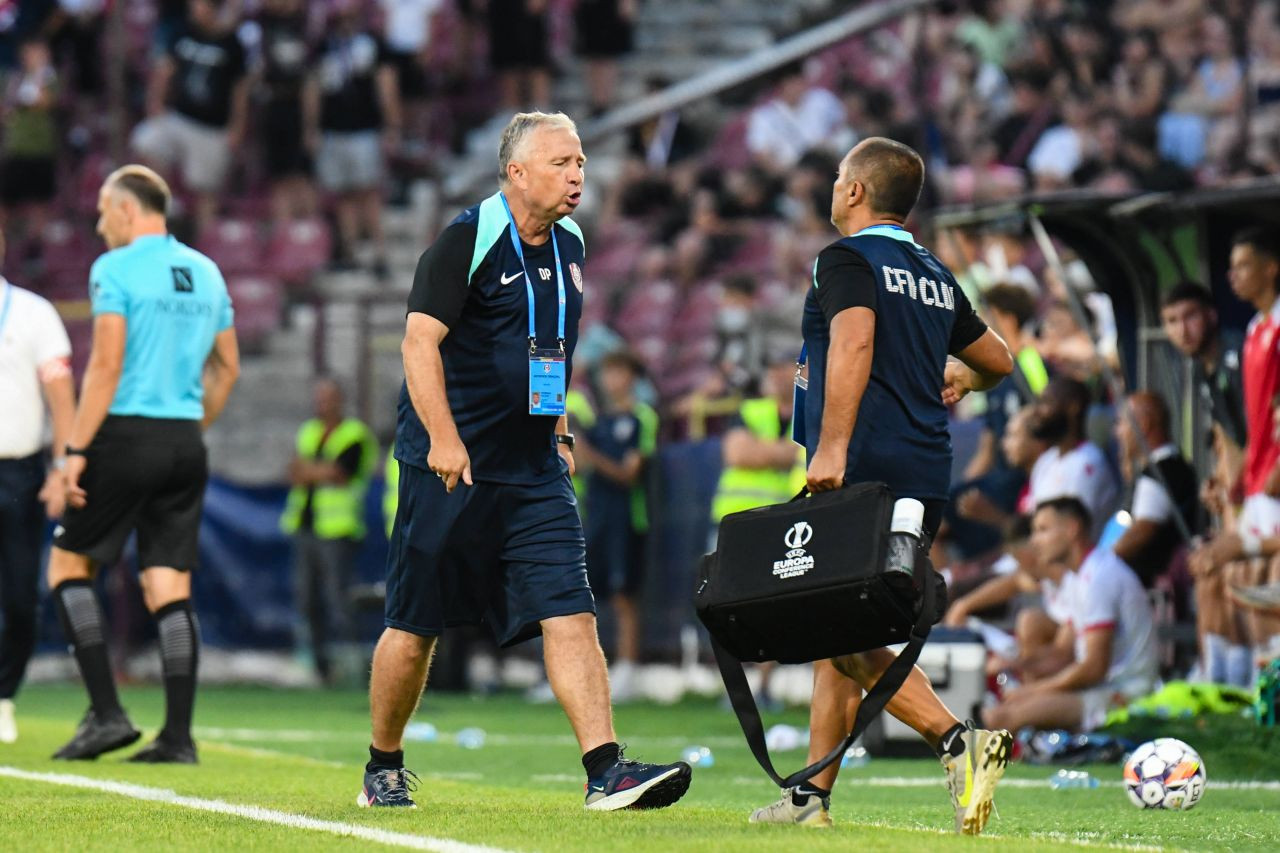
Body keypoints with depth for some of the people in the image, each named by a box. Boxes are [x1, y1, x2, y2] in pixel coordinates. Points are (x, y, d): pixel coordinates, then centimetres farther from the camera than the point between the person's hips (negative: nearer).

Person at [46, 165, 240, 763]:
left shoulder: (115, 270, -7)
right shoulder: (206, 273, 13)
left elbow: (106, 366, -15)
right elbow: (226, 367, 17)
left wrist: (76, 450, -13)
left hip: (126, 438, -6)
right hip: (185, 445, 6)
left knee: (68, 564, 7)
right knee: (171, 588, 5)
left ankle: (107, 713, -4)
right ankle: (178, 735, -1)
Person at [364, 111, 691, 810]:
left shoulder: (568, 245, 11)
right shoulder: (469, 239, -11)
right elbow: (420, 340, -18)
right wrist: (443, 437, -27)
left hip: (534, 472, 6)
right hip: (450, 466, -6)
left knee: (570, 614, -8)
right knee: (414, 628, 3)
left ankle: (606, 771, -14)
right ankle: (383, 770, 21)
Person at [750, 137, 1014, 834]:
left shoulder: (847, 260, -3)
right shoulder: (936, 277, 19)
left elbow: (855, 339, -22)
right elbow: (998, 361, 31)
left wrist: (832, 446, -28)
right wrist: (958, 379, 53)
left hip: (864, 467, -8)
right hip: (927, 479, 8)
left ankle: (958, 742, -24)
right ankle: (813, 795, 12)